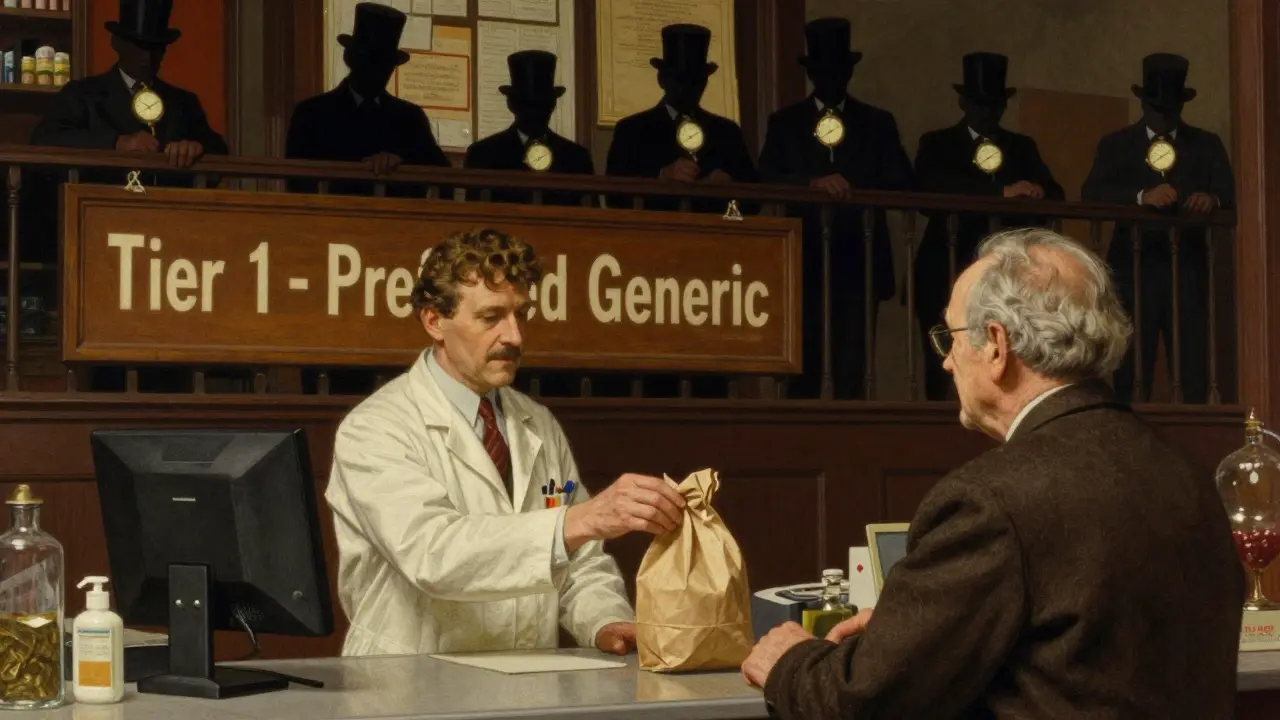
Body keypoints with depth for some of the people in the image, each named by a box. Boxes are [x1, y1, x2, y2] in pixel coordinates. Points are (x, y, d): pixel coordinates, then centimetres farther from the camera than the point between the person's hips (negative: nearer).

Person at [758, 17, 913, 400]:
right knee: (803, 368, 0)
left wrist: (851, 189, -12)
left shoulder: (878, 123, 14)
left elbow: (901, 182, 4)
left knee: (853, 371, -4)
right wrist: (813, 182, -21)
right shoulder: (785, 122, 10)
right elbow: (767, 181, -4)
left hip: (860, 264, 1)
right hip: (805, 263, 0)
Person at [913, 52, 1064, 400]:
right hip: (947, 272, -2)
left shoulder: (1022, 147, 19)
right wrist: (1002, 192, -20)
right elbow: (933, 186, -12)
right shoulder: (936, 144, 8)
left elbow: (1056, 194, 9)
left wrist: (1037, 196, -16)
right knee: (945, 368, -6)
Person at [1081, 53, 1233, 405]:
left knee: (1194, 373, -4)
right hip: (1133, 268, -1)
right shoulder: (1115, 145, 10)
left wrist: (1212, 199, -21)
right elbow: (1091, 195, -6)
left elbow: (1231, 195, 4)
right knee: (1131, 372, -4)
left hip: (1187, 270, 1)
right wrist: (1142, 197, -23)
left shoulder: (1206, 145, 15)